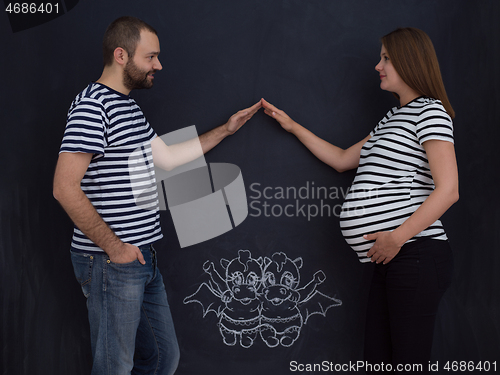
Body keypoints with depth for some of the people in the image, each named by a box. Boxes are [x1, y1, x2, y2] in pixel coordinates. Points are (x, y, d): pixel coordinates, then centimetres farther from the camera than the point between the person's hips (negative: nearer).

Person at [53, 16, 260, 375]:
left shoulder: (129, 106, 16)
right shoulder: (93, 104, -15)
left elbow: (166, 157, 22)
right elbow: (65, 188, -22)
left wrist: (225, 130, 22)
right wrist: (113, 246, -17)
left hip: (143, 257, 9)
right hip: (111, 262, -9)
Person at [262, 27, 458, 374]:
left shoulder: (430, 112, -4)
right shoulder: (393, 119, 25)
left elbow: (448, 190, -15)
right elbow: (342, 160, 32)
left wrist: (397, 237, -19)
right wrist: (293, 127, 30)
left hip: (417, 256, -9)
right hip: (391, 260, 9)